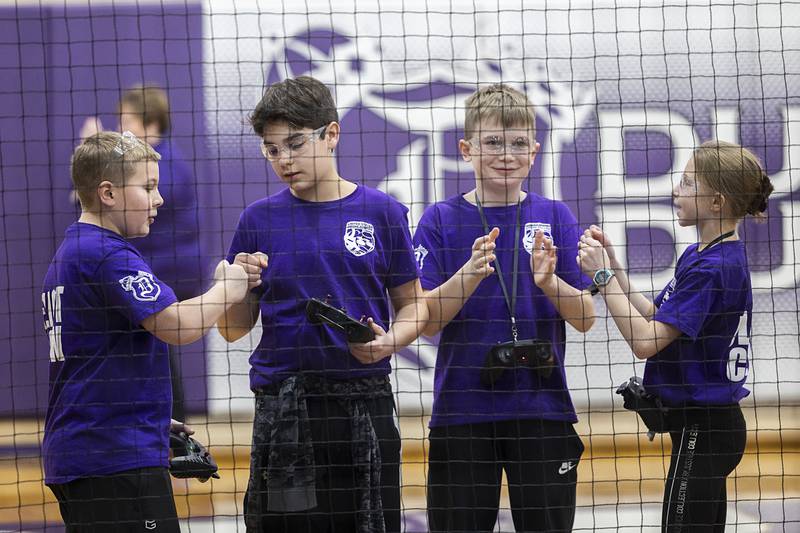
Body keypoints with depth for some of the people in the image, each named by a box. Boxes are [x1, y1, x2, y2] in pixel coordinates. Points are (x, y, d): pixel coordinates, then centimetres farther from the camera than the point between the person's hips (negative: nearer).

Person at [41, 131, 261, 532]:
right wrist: (226, 289, -4)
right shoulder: (110, 255, -13)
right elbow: (179, 326, -22)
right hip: (118, 456, -10)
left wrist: (152, 420, 23)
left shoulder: (67, 255, 18)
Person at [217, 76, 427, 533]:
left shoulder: (381, 212, 3)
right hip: (283, 405, 0)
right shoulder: (260, 219, 5)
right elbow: (234, 330, 8)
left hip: (365, 400, 0)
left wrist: (389, 341, -11)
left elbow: (414, 304, 8)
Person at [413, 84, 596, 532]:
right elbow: (427, 321, -5)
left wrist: (548, 280, -19)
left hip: (542, 408, 1)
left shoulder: (555, 218, 4)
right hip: (462, 409, -1)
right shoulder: (442, 220, 1)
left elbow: (586, 318, 0)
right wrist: (470, 275, -21)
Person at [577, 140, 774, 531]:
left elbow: (645, 341, -23)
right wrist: (610, 264, 6)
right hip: (711, 422, 11)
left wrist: (603, 276, -16)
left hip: (701, 430, -11)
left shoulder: (712, 268, -20)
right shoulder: (699, 256, 11)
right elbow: (653, 317, 13)